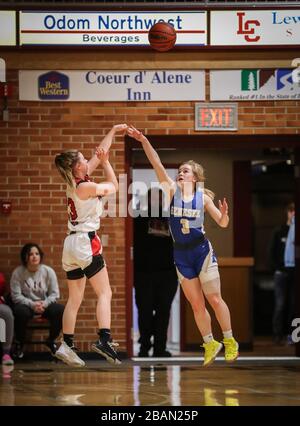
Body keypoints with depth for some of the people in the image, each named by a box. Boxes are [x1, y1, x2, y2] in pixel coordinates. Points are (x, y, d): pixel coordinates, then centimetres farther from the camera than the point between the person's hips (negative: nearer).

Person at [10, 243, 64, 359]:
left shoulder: (48, 271, -4)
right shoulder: (18, 272, -9)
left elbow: (54, 294, -3)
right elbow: (16, 295, -11)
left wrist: (44, 304, -23)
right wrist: (32, 304, -25)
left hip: (45, 304, 2)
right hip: (26, 305, -2)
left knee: (60, 310, -28)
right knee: (20, 312, -38)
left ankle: (51, 341, 0)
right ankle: (19, 343, -8)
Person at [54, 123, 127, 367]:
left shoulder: (74, 182, 9)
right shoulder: (86, 186, -13)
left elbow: (99, 155, 20)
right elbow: (113, 187, 4)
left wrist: (113, 132, 26)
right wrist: (106, 163, 13)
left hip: (71, 244, 8)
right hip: (87, 243, -8)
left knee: (75, 299, 10)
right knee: (105, 293, -10)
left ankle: (67, 345, 7)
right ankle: (105, 340, -25)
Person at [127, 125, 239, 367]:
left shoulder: (203, 197, -3)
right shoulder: (172, 190, 0)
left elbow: (222, 224, 0)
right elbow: (157, 164, -11)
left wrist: (224, 214, -22)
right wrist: (144, 141, -21)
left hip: (202, 251, -2)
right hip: (181, 254, 2)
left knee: (214, 299, -1)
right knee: (196, 304, 6)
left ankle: (229, 341, 13)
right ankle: (210, 344, 19)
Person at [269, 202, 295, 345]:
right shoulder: (279, 232, 3)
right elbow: (272, 252, 4)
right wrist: (276, 268, -6)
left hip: (295, 272, 1)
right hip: (282, 272, -1)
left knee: (292, 305, 3)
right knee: (280, 305, -1)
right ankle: (278, 335, 1)